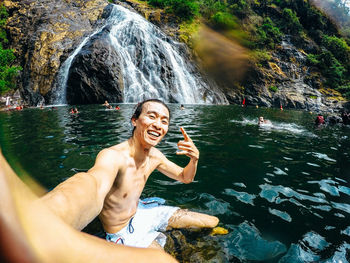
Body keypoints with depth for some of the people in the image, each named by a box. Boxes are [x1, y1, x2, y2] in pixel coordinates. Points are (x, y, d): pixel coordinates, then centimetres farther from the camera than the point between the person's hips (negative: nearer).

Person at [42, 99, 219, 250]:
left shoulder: (154, 156, -9)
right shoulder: (113, 156, -34)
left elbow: (185, 178, 3)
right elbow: (94, 190, -57)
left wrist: (194, 158, -20)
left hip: (142, 212, 6)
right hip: (124, 234, -5)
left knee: (213, 222, 8)